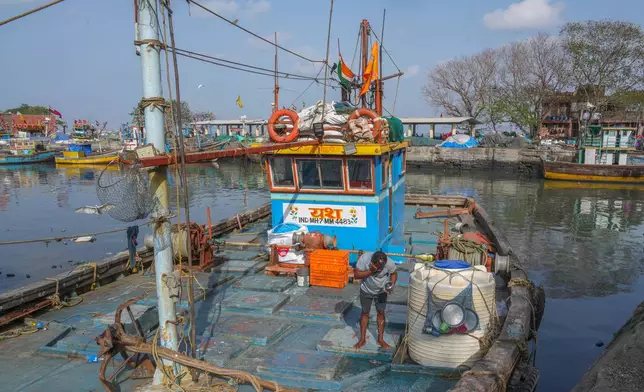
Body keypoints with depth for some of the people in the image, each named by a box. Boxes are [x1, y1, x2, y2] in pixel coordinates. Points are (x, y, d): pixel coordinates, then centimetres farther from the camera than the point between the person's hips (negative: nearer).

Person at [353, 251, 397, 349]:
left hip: (381, 291, 1)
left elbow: (393, 274, -10)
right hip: (366, 290, 0)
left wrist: (392, 285, -28)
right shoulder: (364, 258, -34)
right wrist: (370, 271, -41)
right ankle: (362, 339, 27)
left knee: (381, 313, 12)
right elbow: (356, 275, -27)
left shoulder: (389, 263, -31)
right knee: (365, 312, 13)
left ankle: (381, 339, 29)